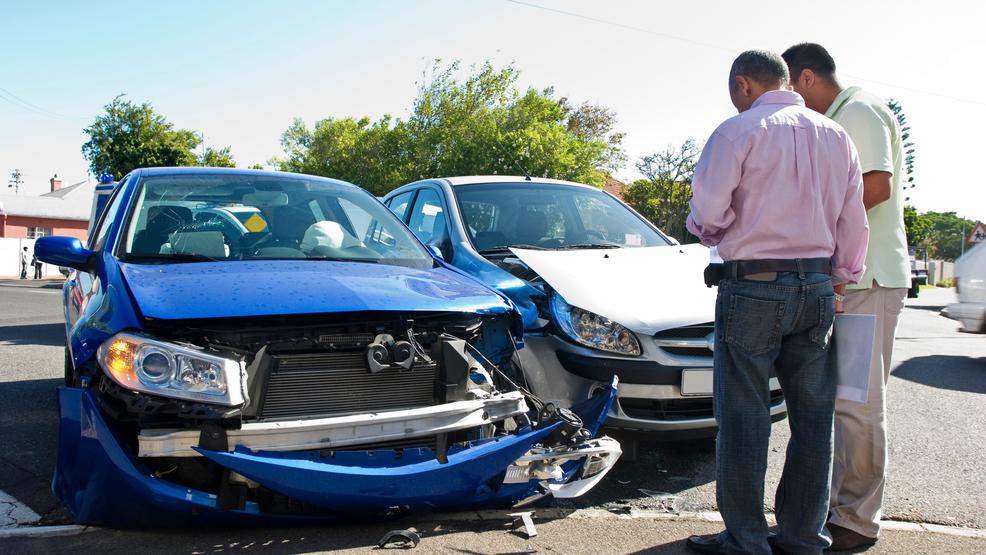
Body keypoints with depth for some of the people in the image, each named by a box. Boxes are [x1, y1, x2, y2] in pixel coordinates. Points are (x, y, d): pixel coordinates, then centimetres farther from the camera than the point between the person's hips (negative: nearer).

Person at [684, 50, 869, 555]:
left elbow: (708, 209, -14)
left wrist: (709, 231, 8)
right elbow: (854, 222, 13)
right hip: (816, 287, 6)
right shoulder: (835, 136, 12)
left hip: (753, 287, -6)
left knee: (744, 418, 2)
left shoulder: (739, 130, -6)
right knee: (813, 418, 11)